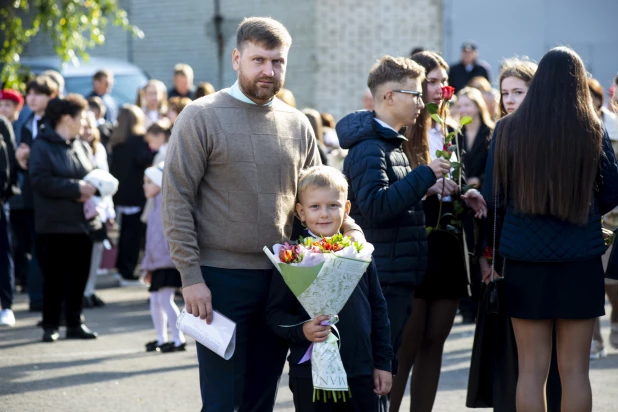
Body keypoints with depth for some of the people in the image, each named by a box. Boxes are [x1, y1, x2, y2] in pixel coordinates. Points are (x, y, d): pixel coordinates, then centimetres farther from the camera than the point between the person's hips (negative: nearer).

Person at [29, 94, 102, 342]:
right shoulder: (43, 147, -7)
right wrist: (76, 188, -19)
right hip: (54, 224, -5)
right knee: (54, 277, -1)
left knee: (78, 275, 7)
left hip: (82, 222, 5)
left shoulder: (83, 147, 12)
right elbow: (40, 180, -17)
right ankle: (50, 326, 8)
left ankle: (74, 324, 16)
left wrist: (91, 189, -8)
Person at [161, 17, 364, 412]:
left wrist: (349, 227, -5)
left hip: (280, 277, 5)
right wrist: (191, 276, -14)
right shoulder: (201, 117, -6)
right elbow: (177, 201, -8)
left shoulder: (297, 124, 9)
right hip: (221, 278, -4)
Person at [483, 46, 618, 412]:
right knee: (574, 368, 6)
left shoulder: (508, 130, -4)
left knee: (531, 368, 6)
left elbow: (492, 196, 4)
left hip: (524, 261, 1)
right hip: (580, 262, -1)